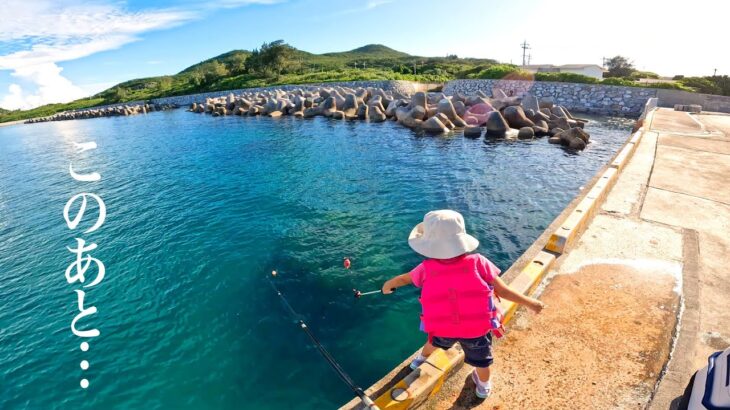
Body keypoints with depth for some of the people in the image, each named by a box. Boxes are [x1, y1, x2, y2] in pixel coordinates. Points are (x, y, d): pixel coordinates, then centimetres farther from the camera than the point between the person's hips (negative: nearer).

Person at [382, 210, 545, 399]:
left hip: (442, 327, 2)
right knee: (481, 360, 28)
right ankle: (484, 387, 54)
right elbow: (503, 291, -15)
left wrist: (388, 284, 23)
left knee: (435, 342, 35)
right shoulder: (478, 262, -23)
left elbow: (403, 278, 1)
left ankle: (421, 359, 62)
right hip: (477, 328, -1)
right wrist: (530, 302, 2)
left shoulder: (426, 269, -18)